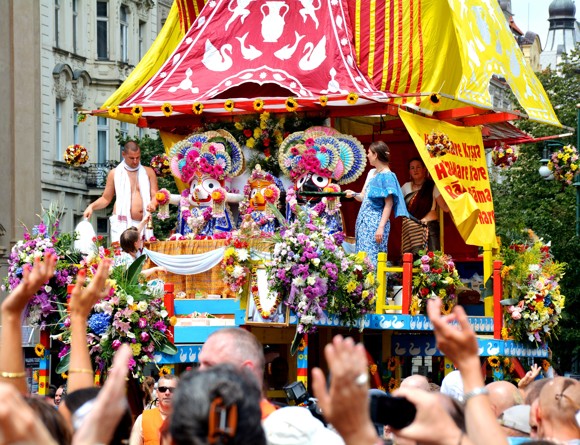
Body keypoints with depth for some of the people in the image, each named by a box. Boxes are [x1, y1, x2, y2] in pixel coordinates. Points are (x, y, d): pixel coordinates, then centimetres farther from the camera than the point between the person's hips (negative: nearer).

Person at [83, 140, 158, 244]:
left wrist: (153, 203, -15)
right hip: (122, 223, -2)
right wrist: (92, 206, -4)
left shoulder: (148, 172, 13)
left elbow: (155, 196, 9)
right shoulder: (115, 173, 10)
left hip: (143, 224, 2)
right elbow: (106, 199, 15)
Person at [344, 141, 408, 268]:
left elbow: (389, 204, -14)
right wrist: (354, 194, -3)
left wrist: (381, 227, -20)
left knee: (372, 257, -13)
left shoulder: (387, 176, -10)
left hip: (375, 221, -9)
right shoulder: (371, 173, 15)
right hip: (364, 219, 9)